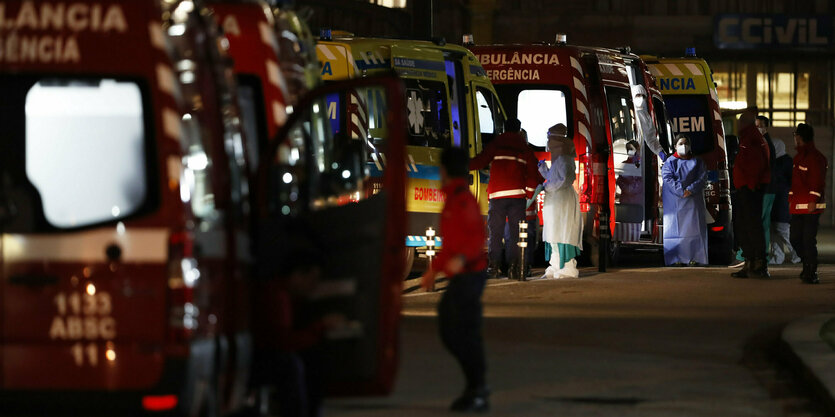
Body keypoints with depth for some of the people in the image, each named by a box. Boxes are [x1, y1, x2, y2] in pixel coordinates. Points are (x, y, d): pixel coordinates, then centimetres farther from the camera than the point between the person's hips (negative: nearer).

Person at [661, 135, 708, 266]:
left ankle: (693, 258, -3)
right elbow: (667, 178, -6)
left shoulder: (697, 162, 13)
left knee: (693, 227, -4)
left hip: (693, 199, 2)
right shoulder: (670, 162, 7)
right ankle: (676, 259, -7)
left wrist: (690, 190, -14)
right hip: (675, 200, -2)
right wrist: (681, 191, -18)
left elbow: (702, 177, 2)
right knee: (676, 227, -6)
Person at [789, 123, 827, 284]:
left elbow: (818, 180, -16)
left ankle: (811, 273, -3)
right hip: (797, 206, 9)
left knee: (809, 240, -8)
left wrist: (813, 201, -20)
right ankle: (808, 266, 27)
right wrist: (791, 199, 23)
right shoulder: (798, 157, 18)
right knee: (795, 239, 11)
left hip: (811, 206, -9)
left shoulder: (816, 157, -11)